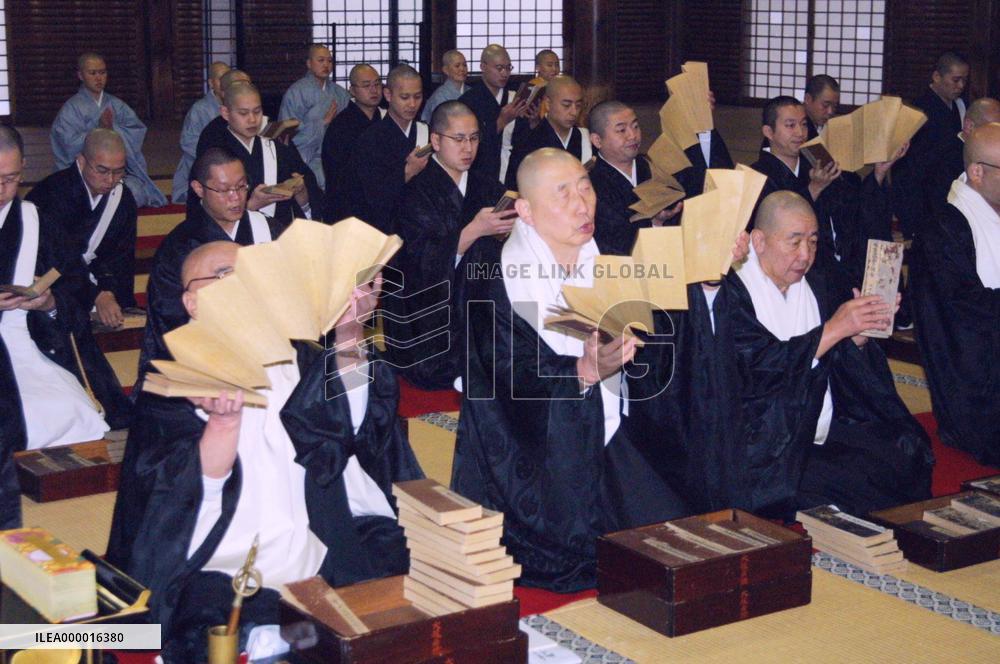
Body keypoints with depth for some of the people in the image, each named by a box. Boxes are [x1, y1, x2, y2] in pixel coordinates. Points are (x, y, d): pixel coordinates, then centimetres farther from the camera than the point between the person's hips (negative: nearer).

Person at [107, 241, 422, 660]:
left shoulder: (297, 359, 14)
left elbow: (352, 419, -5)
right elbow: (190, 497, -8)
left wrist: (349, 335, -20)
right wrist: (223, 420, -25)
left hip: (322, 569, 3)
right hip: (225, 585, -3)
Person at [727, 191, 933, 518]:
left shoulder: (818, 283, 13)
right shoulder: (733, 292, -8)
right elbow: (759, 366, -20)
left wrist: (860, 333, -7)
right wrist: (834, 329, -19)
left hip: (828, 435, 7)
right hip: (770, 450, -7)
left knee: (907, 461, -15)